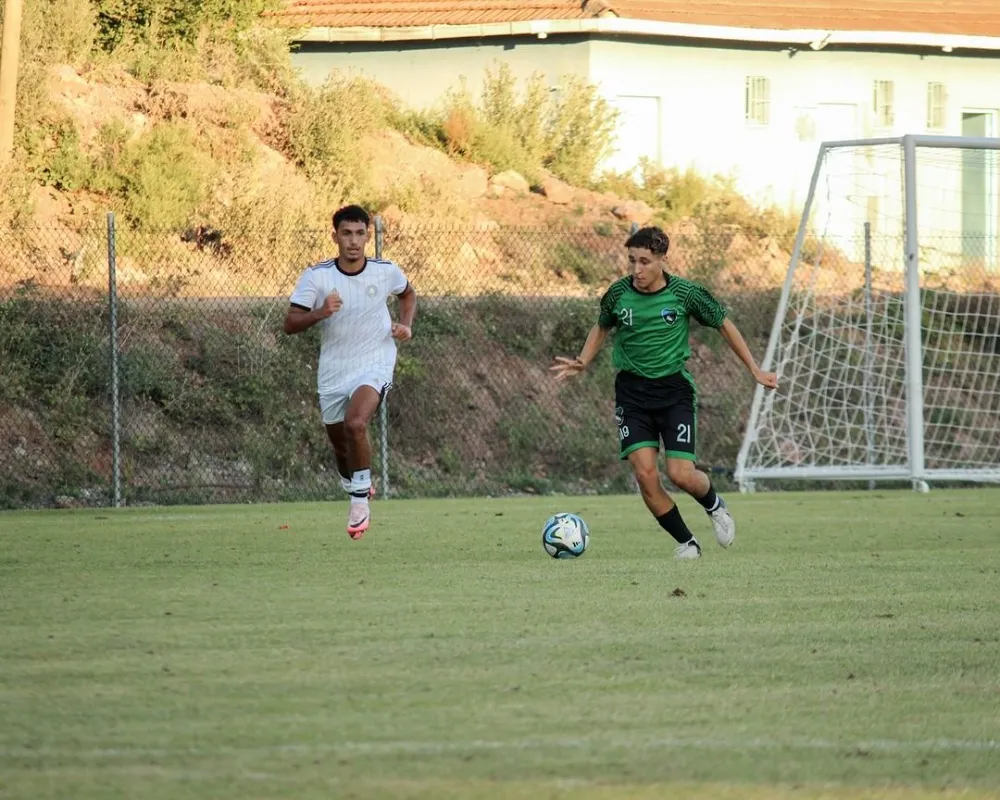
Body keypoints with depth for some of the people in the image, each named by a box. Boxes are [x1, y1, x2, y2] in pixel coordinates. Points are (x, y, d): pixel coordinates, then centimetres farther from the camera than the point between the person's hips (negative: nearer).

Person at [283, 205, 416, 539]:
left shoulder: (386, 272, -6)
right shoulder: (316, 276, -10)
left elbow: (408, 294, 18)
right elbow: (290, 324, -12)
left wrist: (406, 325, 0)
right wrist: (319, 313, -30)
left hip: (374, 364, -2)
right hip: (333, 370, 2)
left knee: (355, 424, -28)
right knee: (339, 442, 13)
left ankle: (361, 498, -12)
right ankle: (354, 487, 45)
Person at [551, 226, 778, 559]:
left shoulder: (685, 293, -9)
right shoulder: (618, 293, -3)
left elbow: (723, 325, 5)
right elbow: (602, 328, 18)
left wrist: (755, 370, 6)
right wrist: (581, 363, 3)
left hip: (674, 387, -2)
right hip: (632, 391, 2)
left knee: (681, 475, -12)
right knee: (645, 474, -12)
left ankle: (714, 505, 24)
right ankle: (687, 543, 6)